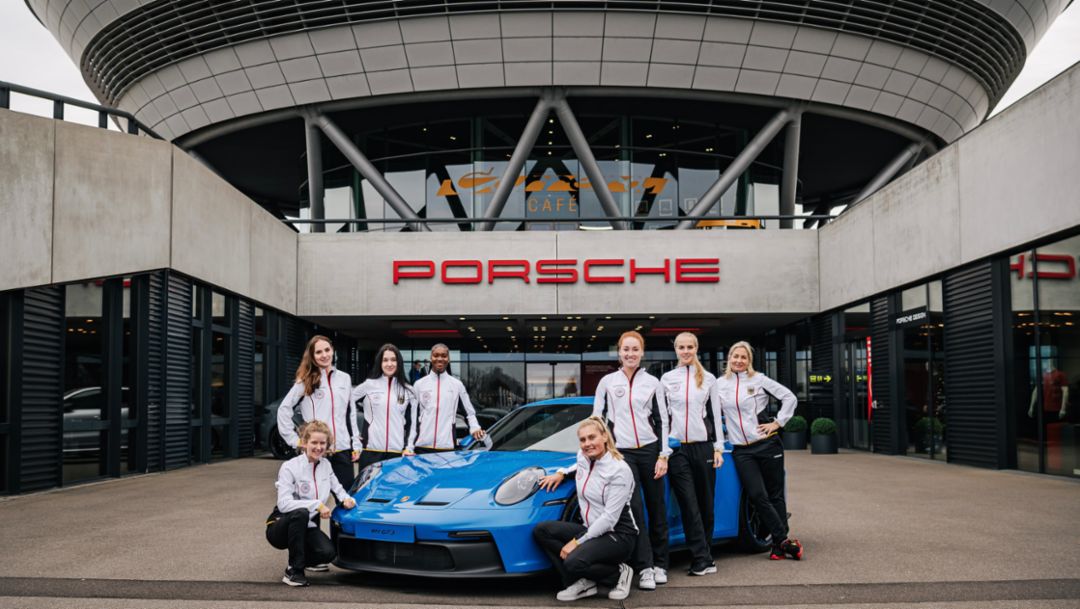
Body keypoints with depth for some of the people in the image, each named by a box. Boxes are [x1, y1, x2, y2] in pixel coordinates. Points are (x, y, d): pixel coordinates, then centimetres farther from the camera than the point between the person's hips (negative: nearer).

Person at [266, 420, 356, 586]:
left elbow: (337, 488, 15)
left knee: (328, 553, -24)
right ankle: (294, 571, -24)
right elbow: (283, 504, -25)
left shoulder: (326, 465, 3)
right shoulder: (290, 467, -16)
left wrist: (345, 498, -9)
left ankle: (303, 559, 13)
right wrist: (317, 505, -29)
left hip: (306, 526, 5)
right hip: (280, 527, -5)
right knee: (301, 513, -38)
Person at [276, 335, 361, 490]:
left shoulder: (344, 378, 13)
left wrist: (356, 444, 11)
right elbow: (284, 409, 1)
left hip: (343, 450, 3)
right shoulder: (305, 381, 2)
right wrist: (295, 440, -5)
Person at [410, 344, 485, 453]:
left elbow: (470, 412, 13)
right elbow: (413, 418, 9)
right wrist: (409, 447, 4)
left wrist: (475, 427, -7)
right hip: (422, 446, 1)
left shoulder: (457, 385, 7)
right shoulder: (419, 384, 8)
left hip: (447, 447, 0)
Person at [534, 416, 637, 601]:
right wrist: (562, 473, 14)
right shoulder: (583, 457, 4)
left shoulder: (619, 470, -18)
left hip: (618, 535, -8)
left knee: (574, 562, -32)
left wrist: (577, 541, -21)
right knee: (541, 531, -11)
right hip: (591, 530, 8)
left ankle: (619, 573, -3)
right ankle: (583, 582, -8)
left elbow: (610, 518, -21)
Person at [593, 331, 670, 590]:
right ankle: (645, 568, -5)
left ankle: (660, 564, 16)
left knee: (657, 508, 5)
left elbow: (662, 421, 6)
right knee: (634, 509, -8)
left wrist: (663, 455, 0)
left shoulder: (652, 383, 6)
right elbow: (596, 419, 9)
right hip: (622, 452, -1)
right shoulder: (607, 382, 5)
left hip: (650, 451, 1)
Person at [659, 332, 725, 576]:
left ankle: (703, 557, 15)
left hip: (703, 446, 1)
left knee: (706, 504, 4)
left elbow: (716, 415, 9)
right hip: (676, 448, -1)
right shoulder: (667, 379, 7)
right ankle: (703, 559, -7)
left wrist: (718, 447, 3)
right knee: (689, 505, -6)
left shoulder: (709, 379, 9)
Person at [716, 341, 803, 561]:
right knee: (758, 496, -7)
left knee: (775, 494, 2)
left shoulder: (759, 380, 1)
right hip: (741, 450, 2)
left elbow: (789, 397, 2)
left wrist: (778, 422, -4)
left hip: (767, 444, -2)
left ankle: (779, 544, 10)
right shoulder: (720, 384, 9)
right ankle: (784, 541, 1)